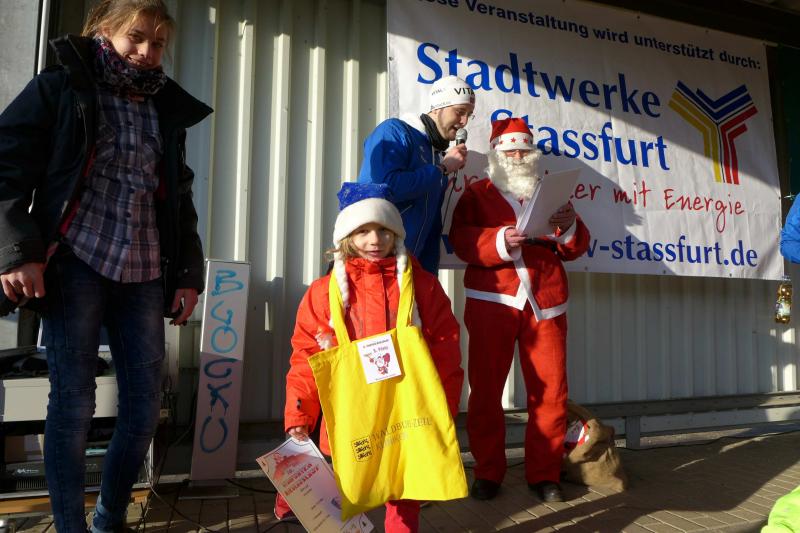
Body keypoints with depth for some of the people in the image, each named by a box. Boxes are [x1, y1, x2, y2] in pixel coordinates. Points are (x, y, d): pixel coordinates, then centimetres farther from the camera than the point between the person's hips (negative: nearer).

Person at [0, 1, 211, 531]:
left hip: (143, 274, 4)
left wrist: (188, 272, 11)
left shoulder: (167, 110, 17)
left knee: (145, 405, 4)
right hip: (76, 263, -4)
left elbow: (179, 198, 18)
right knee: (74, 401, -2)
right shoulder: (60, 88, 5)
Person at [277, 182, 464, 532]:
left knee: (404, 490, 11)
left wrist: (444, 407, -3)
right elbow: (307, 357, 0)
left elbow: (445, 350, 2)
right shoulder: (326, 290, 1)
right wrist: (298, 414, -6)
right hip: (348, 419, 0)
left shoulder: (421, 284, 2)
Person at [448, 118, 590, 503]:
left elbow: (576, 248, 13)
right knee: (486, 388, 1)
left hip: (545, 304, 2)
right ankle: (488, 473, 15)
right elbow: (461, 239, -3)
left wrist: (569, 227, -8)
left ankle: (544, 473, 15)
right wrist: (499, 241, -20)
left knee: (550, 391, 0)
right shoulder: (477, 193, 14)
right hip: (492, 302, -2)